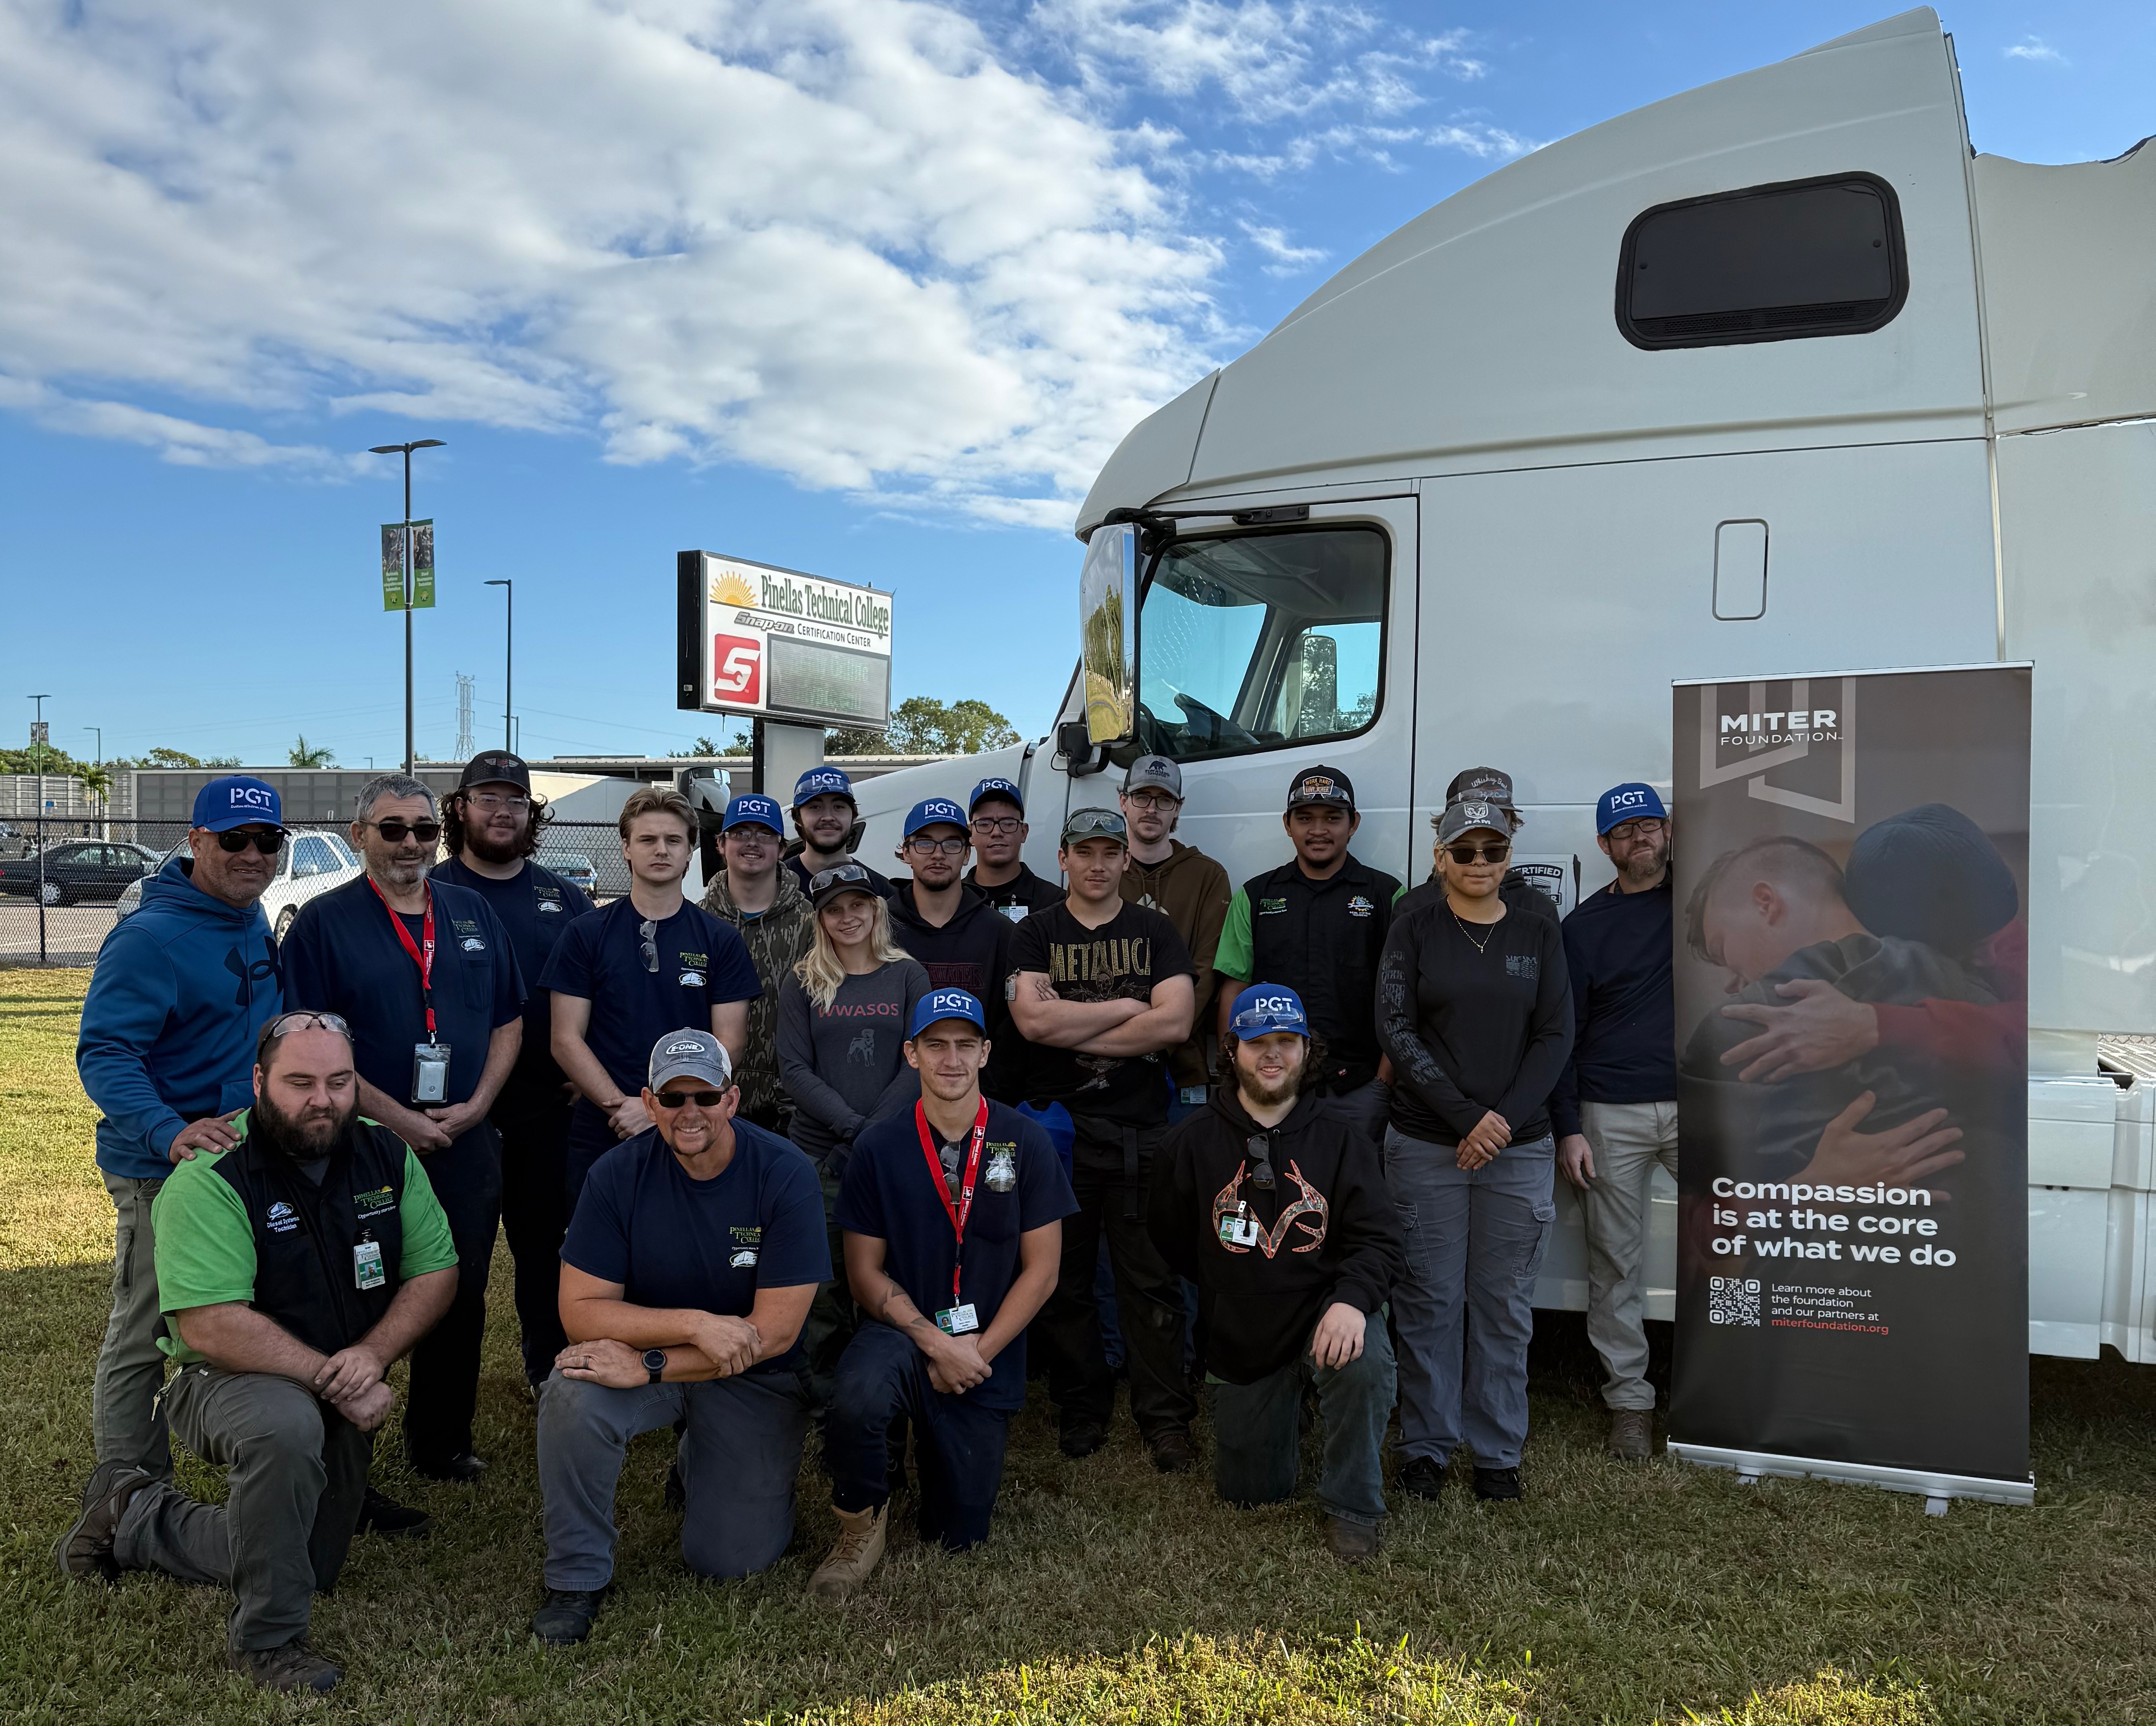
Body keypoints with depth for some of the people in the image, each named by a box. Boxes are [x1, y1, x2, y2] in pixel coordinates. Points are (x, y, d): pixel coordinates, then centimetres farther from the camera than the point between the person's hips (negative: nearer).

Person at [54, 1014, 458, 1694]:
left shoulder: (386, 1154, -5)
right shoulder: (209, 1179, -22)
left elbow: (436, 1273, -4)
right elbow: (210, 1329, -29)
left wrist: (371, 1355, -21)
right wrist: (332, 1378, -28)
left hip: (339, 1400, 6)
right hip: (229, 1380, -6)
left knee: (312, 1568, 10)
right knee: (286, 1427, -40)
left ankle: (132, 1515, 34)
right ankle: (266, 1639, -17)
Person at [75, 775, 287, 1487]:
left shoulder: (254, 925, 8)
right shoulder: (150, 938, -19)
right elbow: (103, 1053, -25)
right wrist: (170, 1132, -37)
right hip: (163, 1174, -8)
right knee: (143, 1340, 4)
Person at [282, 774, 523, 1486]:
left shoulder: (474, 914, 11)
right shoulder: (324, 921, -3)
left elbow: (508, 1021, 13)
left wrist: (476, 1105, -2)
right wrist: (398, 1119, -14)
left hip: (468, 1144, 4)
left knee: (460, 1299, 11)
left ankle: (442, 1442, 27)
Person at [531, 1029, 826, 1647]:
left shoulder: (784, 1174, -20)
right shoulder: (618, 1174, -14)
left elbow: (775, 1331, -21)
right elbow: (580, 1310, -16)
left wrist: (648, 1366, -26)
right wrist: (694, 1323, -29)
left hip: (755, 1380, -1)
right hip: (646, 1356, 1)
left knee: (730, 1561, -6)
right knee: (571, 1394, -31)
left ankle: (701, 1464, 29)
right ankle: (576, 1576, -7)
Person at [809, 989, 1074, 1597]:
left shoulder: (1026, 1144, -5)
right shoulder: (878, 1147, -6)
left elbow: (1041, 1269, -3)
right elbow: (865, 1271, -4)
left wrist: (977, 1353, -11)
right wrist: (937, 1344, -15)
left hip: (989, 1351, 1)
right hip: (903, 1332, -1)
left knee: (958, 1536, 6)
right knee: (857, 1398, -36)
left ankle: (936, 1445, 40)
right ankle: (860, 1529, -5)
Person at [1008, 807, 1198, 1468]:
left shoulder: (1155, 931, 6)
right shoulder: (1036, 933, 5)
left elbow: (1176, 1022, -9)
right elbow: (1033, 1019, -11)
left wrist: (1073, 1031, -9)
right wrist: (1127, 1007, -7)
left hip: (1141, 1129, 0)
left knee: (1151, 1281, 2)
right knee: (1063, 1280, 8)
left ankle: (1164, 1419, 13)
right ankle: (1082, 1409, 24)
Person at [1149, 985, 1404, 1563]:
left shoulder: (1341, 1138, -4)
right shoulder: (1192, 1143, -1)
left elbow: (1380, 1243, -11)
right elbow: (1171, 1244, 8)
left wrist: (1352, 1299, -30)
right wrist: (1233, 1290, 3)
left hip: (1323, 1316, -2)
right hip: (1240, 1341, 2)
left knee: (1364, 1358, -36)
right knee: (1249, 1492, 8)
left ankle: (1353, 1509, -12)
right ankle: (1283, 1405, 42)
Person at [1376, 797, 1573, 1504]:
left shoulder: (1537, 933, 8)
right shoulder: (1413, 928, 2)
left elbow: (1556, 1035, 3)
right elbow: (1395, 1030, -6)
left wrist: (1507, 1117, -10)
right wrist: (1469, 1117, -13)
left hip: (1519, 1148, 2)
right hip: (1425, 1145, -2)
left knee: (1504, 1304, 7)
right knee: (1429, 1299, 3)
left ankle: (1497, 1452, 20)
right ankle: (1426, 1446, 17)